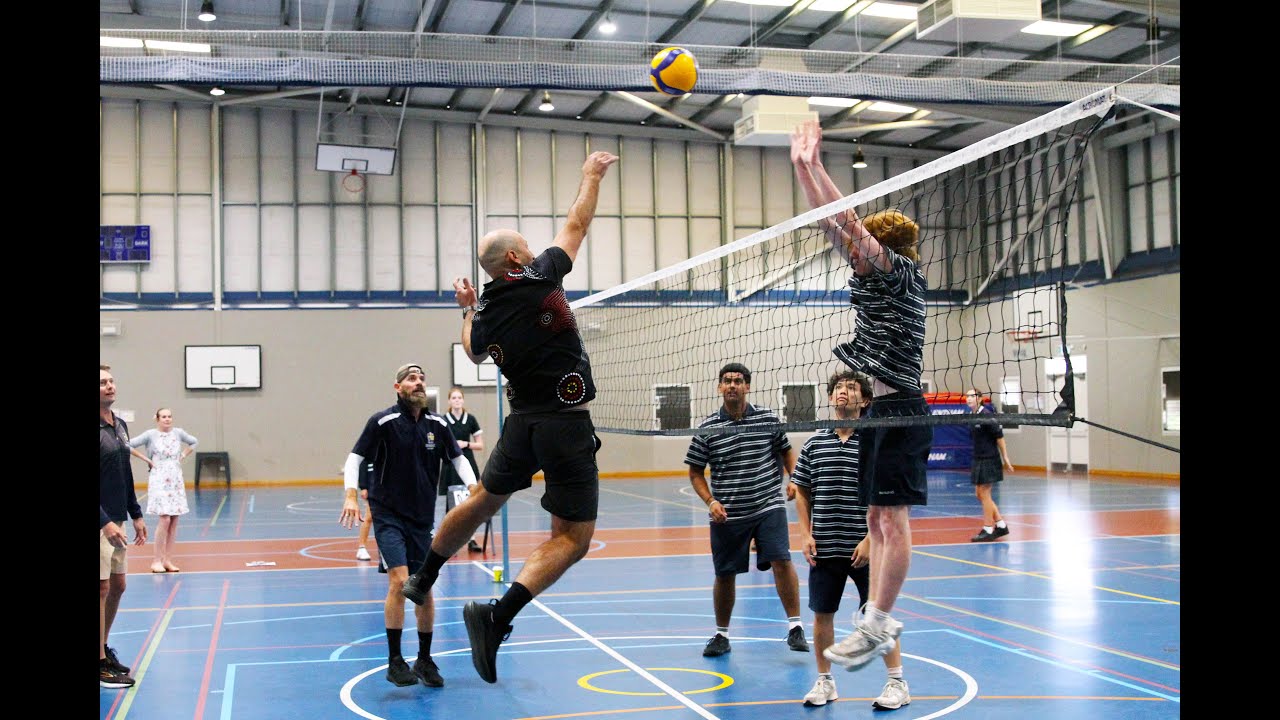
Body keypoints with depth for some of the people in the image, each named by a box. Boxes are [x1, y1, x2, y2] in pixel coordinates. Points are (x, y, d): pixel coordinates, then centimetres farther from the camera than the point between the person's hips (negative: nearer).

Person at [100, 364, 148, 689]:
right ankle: (101, 664, 5)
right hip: (101, 523, -8)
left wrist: (136, 515, 18)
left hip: (117, 521, 8)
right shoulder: (99, 430, -16)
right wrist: (106, 523, -23)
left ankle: (105, 649, 27)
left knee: (117, 587, 13)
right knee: (102, 589, -3)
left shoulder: (121, 425, 11)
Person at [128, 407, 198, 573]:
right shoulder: (151, 434, -6)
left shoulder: (178, 433, 6)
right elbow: (129, 446, -9)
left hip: (176, 480, 5)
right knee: (165, 519, -14)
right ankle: (157, 560, -5)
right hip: (159, 480, -5)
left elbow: (193, 442, 22)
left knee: (174, 521, 2)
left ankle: (168, 560, 8)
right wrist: (147, 459, -7)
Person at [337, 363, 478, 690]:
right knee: (399, 581, -18)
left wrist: (473, 486, -3)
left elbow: (458, 458, 14)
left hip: (422, 518, 4)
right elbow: (355, 457, -8)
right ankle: (394, 662, -8)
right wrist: (351, 495, -21)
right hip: (388, 515, -4)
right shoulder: (383, 421, -9)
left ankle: (424, 661, 21)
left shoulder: (437, 425, 3)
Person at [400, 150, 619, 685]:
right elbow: (577, 224, 5)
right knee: (571, 540, -1)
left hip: (522, 423, 6)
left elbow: (475, 353, 28)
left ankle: (422, 579, 44)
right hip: (568, 425, -5)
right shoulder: (538, 279, -9)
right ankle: (497, 617, -18)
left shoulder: (482, 315, 4)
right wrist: (592, 175, 20)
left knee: (483, 500, 29)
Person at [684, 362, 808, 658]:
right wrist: (710, 502, -8)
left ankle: (795, 626, -5)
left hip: (769, 507, 0)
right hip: (727, 514, 1)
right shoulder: (707, 428, -2)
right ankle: (721, 634, 24)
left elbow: (786, 451, 15)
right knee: (725, 575, 8)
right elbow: (695, 472, 5)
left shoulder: (768, 418, 1)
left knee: (781, 560, -16)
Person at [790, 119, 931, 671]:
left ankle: (876, 627, -6)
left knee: (893, 520, -8)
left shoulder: (902, 273, -7)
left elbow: (847, 221, -14)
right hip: (878, 408, 10)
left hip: (899, 408, -10)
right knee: (876, 520, 11)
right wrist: (802, 167, 12)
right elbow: (833, 226, 15)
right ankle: (876, 618, 16)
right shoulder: (875, 277, 16)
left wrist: (815, 164, -10)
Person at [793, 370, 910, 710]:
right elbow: (802, 493, 11)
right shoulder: (814, 444, 4)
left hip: (865, 548, -3)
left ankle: (897, 683, 16)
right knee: (822, 615, 10)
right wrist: (806, 535, 2)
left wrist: (870, 539, -14)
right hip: (824, 548, 3)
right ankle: (824, 681, 24)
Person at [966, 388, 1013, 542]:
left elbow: (999, 436, -13)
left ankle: (987, 531, 6)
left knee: (984, 494, -3)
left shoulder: (986, 415, -15)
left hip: (989, 460, -8)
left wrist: (1005, 458, -12)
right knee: (980, 494, 11)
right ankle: (1001, 525, 21)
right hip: (978, 460, 8)